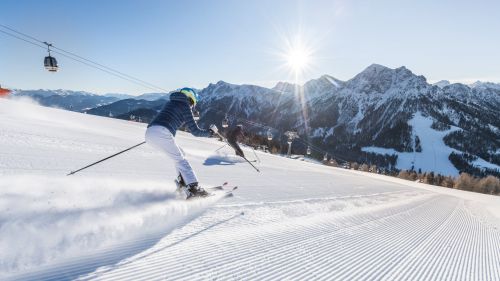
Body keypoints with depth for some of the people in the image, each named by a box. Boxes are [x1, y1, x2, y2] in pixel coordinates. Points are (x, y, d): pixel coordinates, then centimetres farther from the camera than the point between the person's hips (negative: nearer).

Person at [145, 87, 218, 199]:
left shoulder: (170, 102, 26)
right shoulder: (185, 106, 6)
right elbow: (195, 131, 4)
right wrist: (210, 132, 19)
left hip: (149, 132, 8)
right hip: (162, 133, -7)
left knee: (179, 154, 19)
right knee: (180, 159, 2)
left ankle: (183, 182, 12)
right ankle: (193, 187, -5)